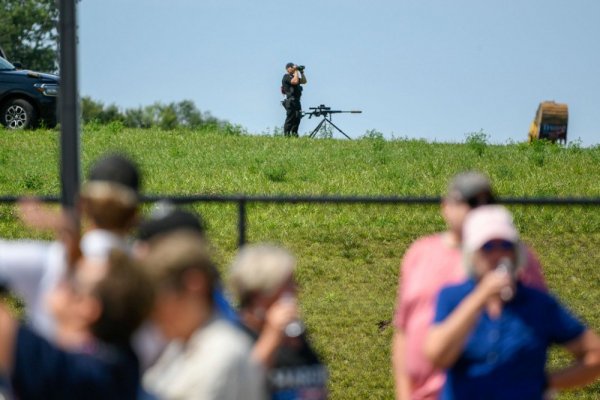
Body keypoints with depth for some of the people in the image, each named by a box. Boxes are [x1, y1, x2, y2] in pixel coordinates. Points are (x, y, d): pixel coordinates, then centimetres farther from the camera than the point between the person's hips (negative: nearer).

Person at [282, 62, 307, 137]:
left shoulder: (293, 77, 22)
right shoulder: (286, 77, -7)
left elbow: (304, 81, 22)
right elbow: (295, 81, -23)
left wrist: (302, 73, 12)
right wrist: (296, 71, -14)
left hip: (296, 101, 9)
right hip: (290, 101, -9)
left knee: (297, 118, 5)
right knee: (290, 118, -10)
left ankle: (294, 134, 8)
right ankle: (287, 134, -9)